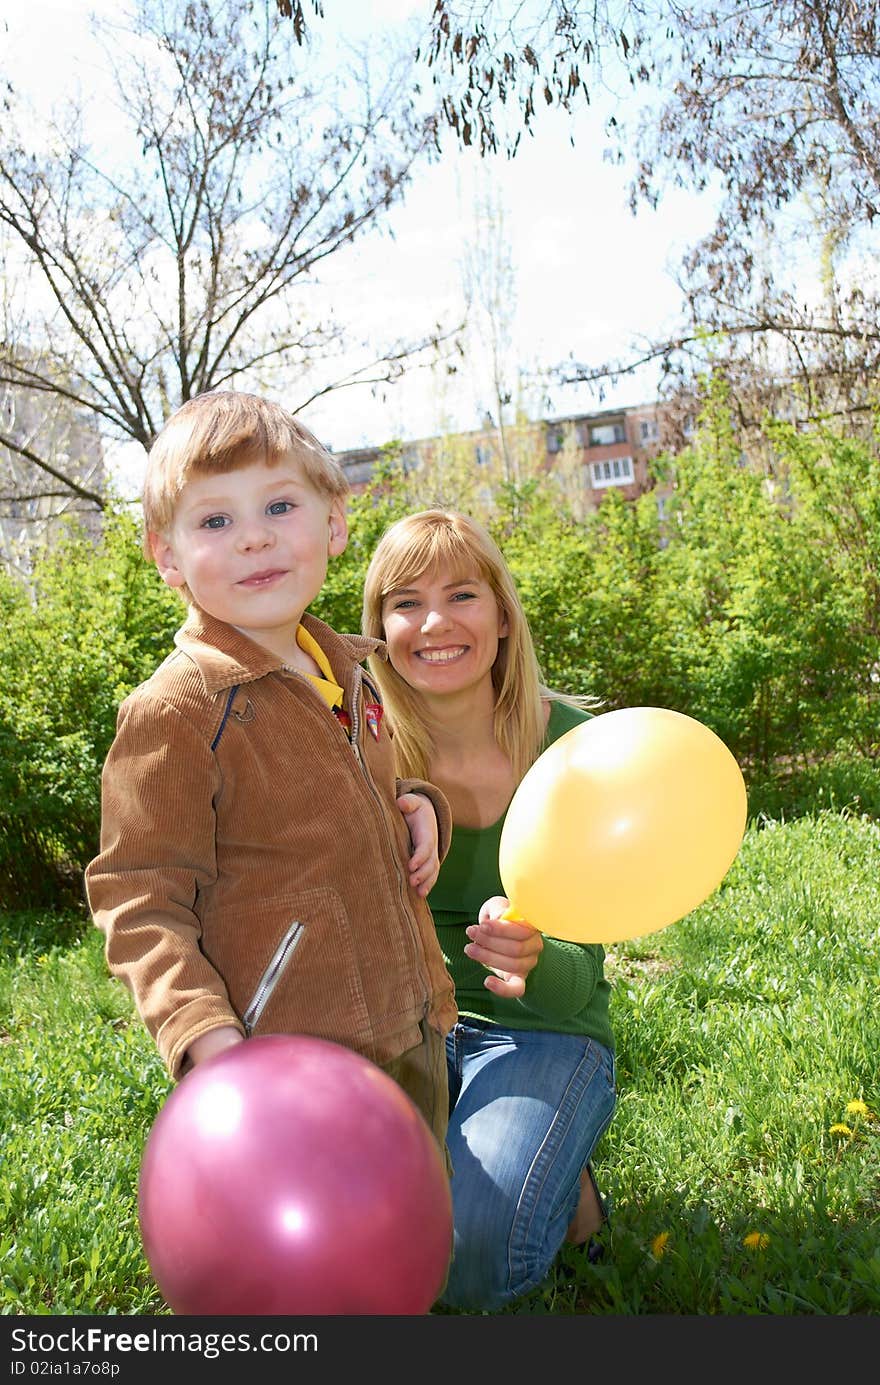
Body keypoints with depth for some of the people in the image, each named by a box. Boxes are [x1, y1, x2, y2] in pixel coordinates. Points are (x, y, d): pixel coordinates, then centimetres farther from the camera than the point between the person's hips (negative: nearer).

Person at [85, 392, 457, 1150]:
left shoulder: (350, 673, 7)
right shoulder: (173, 713, -17)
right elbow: (139, 898, -16)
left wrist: (419, 809, 1)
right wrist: (200, 1031, -29)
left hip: (411, 1035, 8)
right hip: (287, 1073, -7)